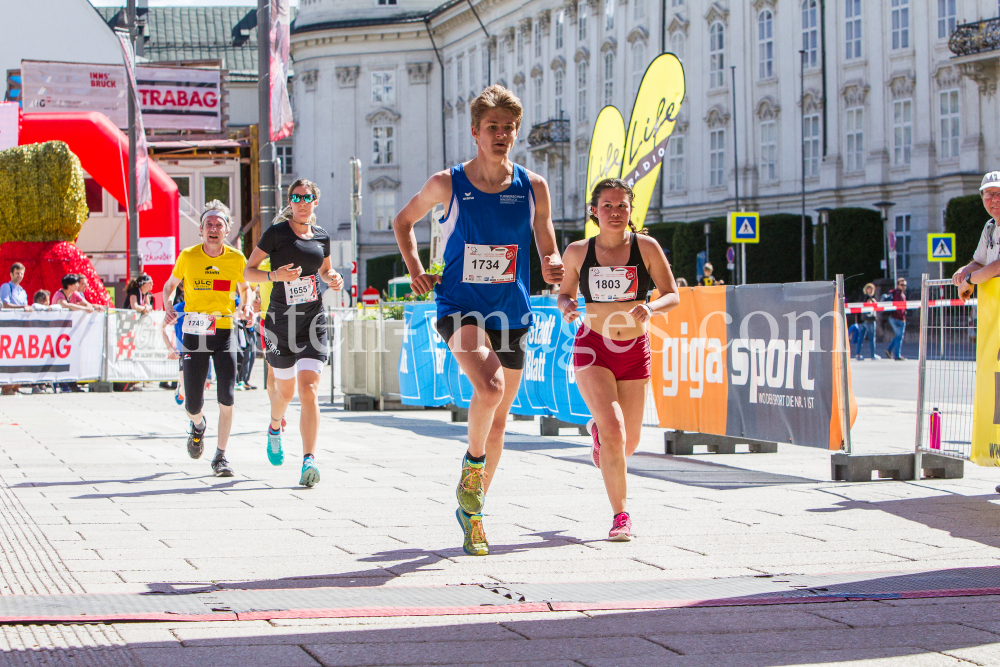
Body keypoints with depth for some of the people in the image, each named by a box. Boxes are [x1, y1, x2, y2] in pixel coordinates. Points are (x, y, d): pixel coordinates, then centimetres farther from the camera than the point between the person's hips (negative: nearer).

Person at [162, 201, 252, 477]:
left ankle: (220, 456, 0)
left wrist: (245, 307, -5)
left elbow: (244, 289, 16)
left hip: (224, 333, 0)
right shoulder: (188, 256, -3)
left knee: (227, 397, -14)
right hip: (193, 333, 0)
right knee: (193, 405, 1)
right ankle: (198, 426, 39)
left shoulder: (237, 259, -1)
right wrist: (168, 308, -8)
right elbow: (170, 285, 12)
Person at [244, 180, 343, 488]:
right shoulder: (276, 232, -4)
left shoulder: (321, 235, 8)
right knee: (285, 390, 13)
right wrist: (275, 275, -21)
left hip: (313, 318, 1)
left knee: (308, 389, -15)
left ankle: (308, 460, -21)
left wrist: (333, 278, 3)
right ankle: (274, 428, 48)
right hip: (280, 320, -1)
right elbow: (248, 272, -3)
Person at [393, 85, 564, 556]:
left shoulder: (532, 188, 2)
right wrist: (415, 269, 1)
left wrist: (553, 267, -14)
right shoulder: (447, 185, -3)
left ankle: (472, 509, 31)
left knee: (497, 421, 11)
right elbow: (403, 221, 15)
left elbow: (548, 252, 9)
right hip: (459, 307, -3)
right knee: (490, 387, -30)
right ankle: (472, 467, -3)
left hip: (511, 315, 3)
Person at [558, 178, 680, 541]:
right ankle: (620, 515, -9)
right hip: (592, 348, -2)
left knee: (629, 442, 11)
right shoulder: (577, 252, -4)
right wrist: (565, 307, -13)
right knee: (614, 432, -20)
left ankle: (597, 429, 48)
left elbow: (672, 295, -4)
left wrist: (650, 307, -25)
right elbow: (564, 292, 11)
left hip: (634, 350, 2)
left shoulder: (646, 247, -7)